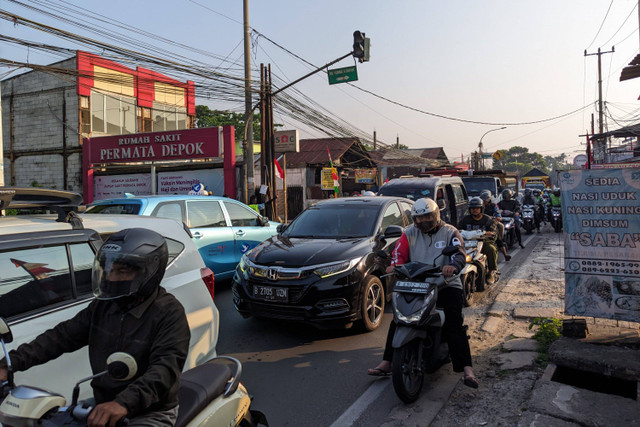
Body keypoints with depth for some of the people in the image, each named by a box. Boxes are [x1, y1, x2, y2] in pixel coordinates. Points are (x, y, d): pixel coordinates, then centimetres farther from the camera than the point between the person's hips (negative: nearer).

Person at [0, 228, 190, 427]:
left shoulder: (169, 312, -16)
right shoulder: (102, 306, 8)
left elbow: (166, 367, -28)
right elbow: (62, 337, 8)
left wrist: (124, 403, -41)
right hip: (103, 406, 7)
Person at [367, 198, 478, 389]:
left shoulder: (450, 232, 4)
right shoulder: (409, 233, 12)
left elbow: (459, 253, -11)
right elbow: (399, 252, 1)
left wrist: (453, 266, -35)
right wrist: (395, 265, -23)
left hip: (446, 285, -2)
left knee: (454, 325, -17)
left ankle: (466, 369, -14)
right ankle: (386, 362, -3)